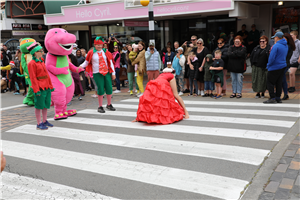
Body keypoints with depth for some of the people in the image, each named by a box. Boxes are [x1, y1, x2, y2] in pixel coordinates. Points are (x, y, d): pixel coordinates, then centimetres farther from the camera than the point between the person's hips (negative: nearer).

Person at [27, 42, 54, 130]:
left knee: (46, 105, 14)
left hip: (47, 87, 8)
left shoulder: (42, 62, 15)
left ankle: (45, 121, 26)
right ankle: (39, 124, 8)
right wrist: (37, 90, -17)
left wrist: (51, 86, 15)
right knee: (39, 106, 0)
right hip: (40, 88, -8)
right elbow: (33, 78, -13)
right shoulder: (32, 63, -10)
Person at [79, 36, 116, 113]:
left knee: (109, 89, 3)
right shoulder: (91, 53, 0)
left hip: (107, 73, 3)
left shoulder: (106, 52, 7)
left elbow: (111, 63, 9)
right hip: (97, 74, -3)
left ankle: (109, 105, 21)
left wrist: (113, 73, 6)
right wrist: (81, 66, -9)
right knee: (100, 90, -4)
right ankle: (100, 107, 9)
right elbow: (86, 62, 8)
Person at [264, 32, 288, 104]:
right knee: (279, 83, 12)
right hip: (283, 66, 9)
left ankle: (272, 98, -5)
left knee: (270, 82, -2)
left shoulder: (276, 46, -17)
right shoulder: (286, 46, 11)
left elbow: (272, 57, -20)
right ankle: (278, 98, 16)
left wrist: (268, 65, -6)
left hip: (275, 67, -9)